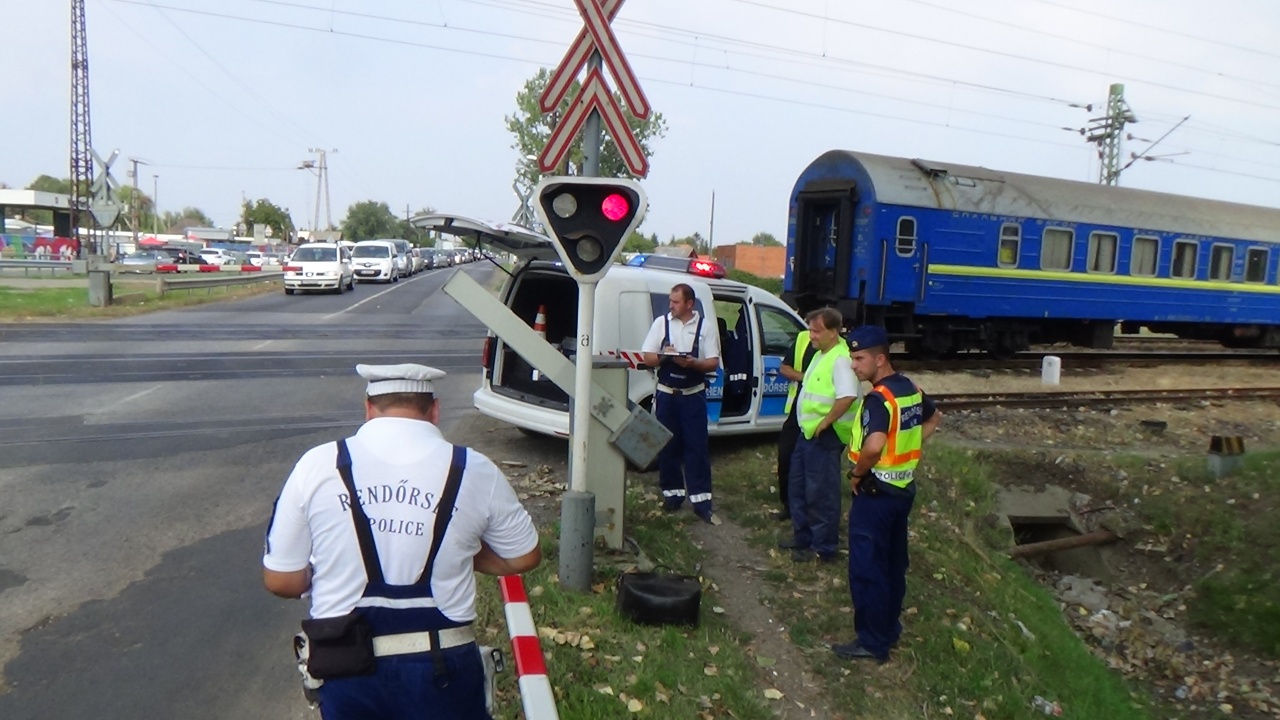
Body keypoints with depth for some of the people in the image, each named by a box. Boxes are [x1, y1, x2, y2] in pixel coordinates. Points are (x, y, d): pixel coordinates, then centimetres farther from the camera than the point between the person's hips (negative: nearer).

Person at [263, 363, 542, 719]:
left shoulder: (317, 465, -6)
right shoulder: (476, 470, -6)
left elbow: (281, 580, 0)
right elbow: (525, 557, 8)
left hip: (347, 670, 1)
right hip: (442, 667, 0)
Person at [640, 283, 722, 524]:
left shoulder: (705, 326, -1)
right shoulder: (661, 322, 3)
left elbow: (714, 363, -3)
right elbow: (647, 358, 2)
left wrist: (692, 363, -21)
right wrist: (664, 356, -18)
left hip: (693, 395, -2)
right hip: (666, 394, 2)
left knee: (697, 447, -1)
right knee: (668, 445, 9)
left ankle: (701, 501, 3)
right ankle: (672, 493, 23)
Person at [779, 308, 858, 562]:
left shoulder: (840, 359, -20)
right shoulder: (820, 354, 11)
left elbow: (848, 396, -32)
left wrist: (825, 422, -24)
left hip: (825, 435, -10)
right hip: (808, 431, 10)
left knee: (820, 493, 1)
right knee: (798, 486, 19)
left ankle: (823, 547, 14)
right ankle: (802, 536, 33)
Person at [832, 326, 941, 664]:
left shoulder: (878, 398, -23)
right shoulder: (910, 389, 5)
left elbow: (874, 446, -38)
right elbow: (934, 419, 24)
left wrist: (857, 473, -20)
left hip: (876, 492, -9)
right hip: (903, 488, 9)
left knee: (866, 569, 1)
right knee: (893, 564, 19)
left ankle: (872, 642, 10)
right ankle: (889, 628, 32)